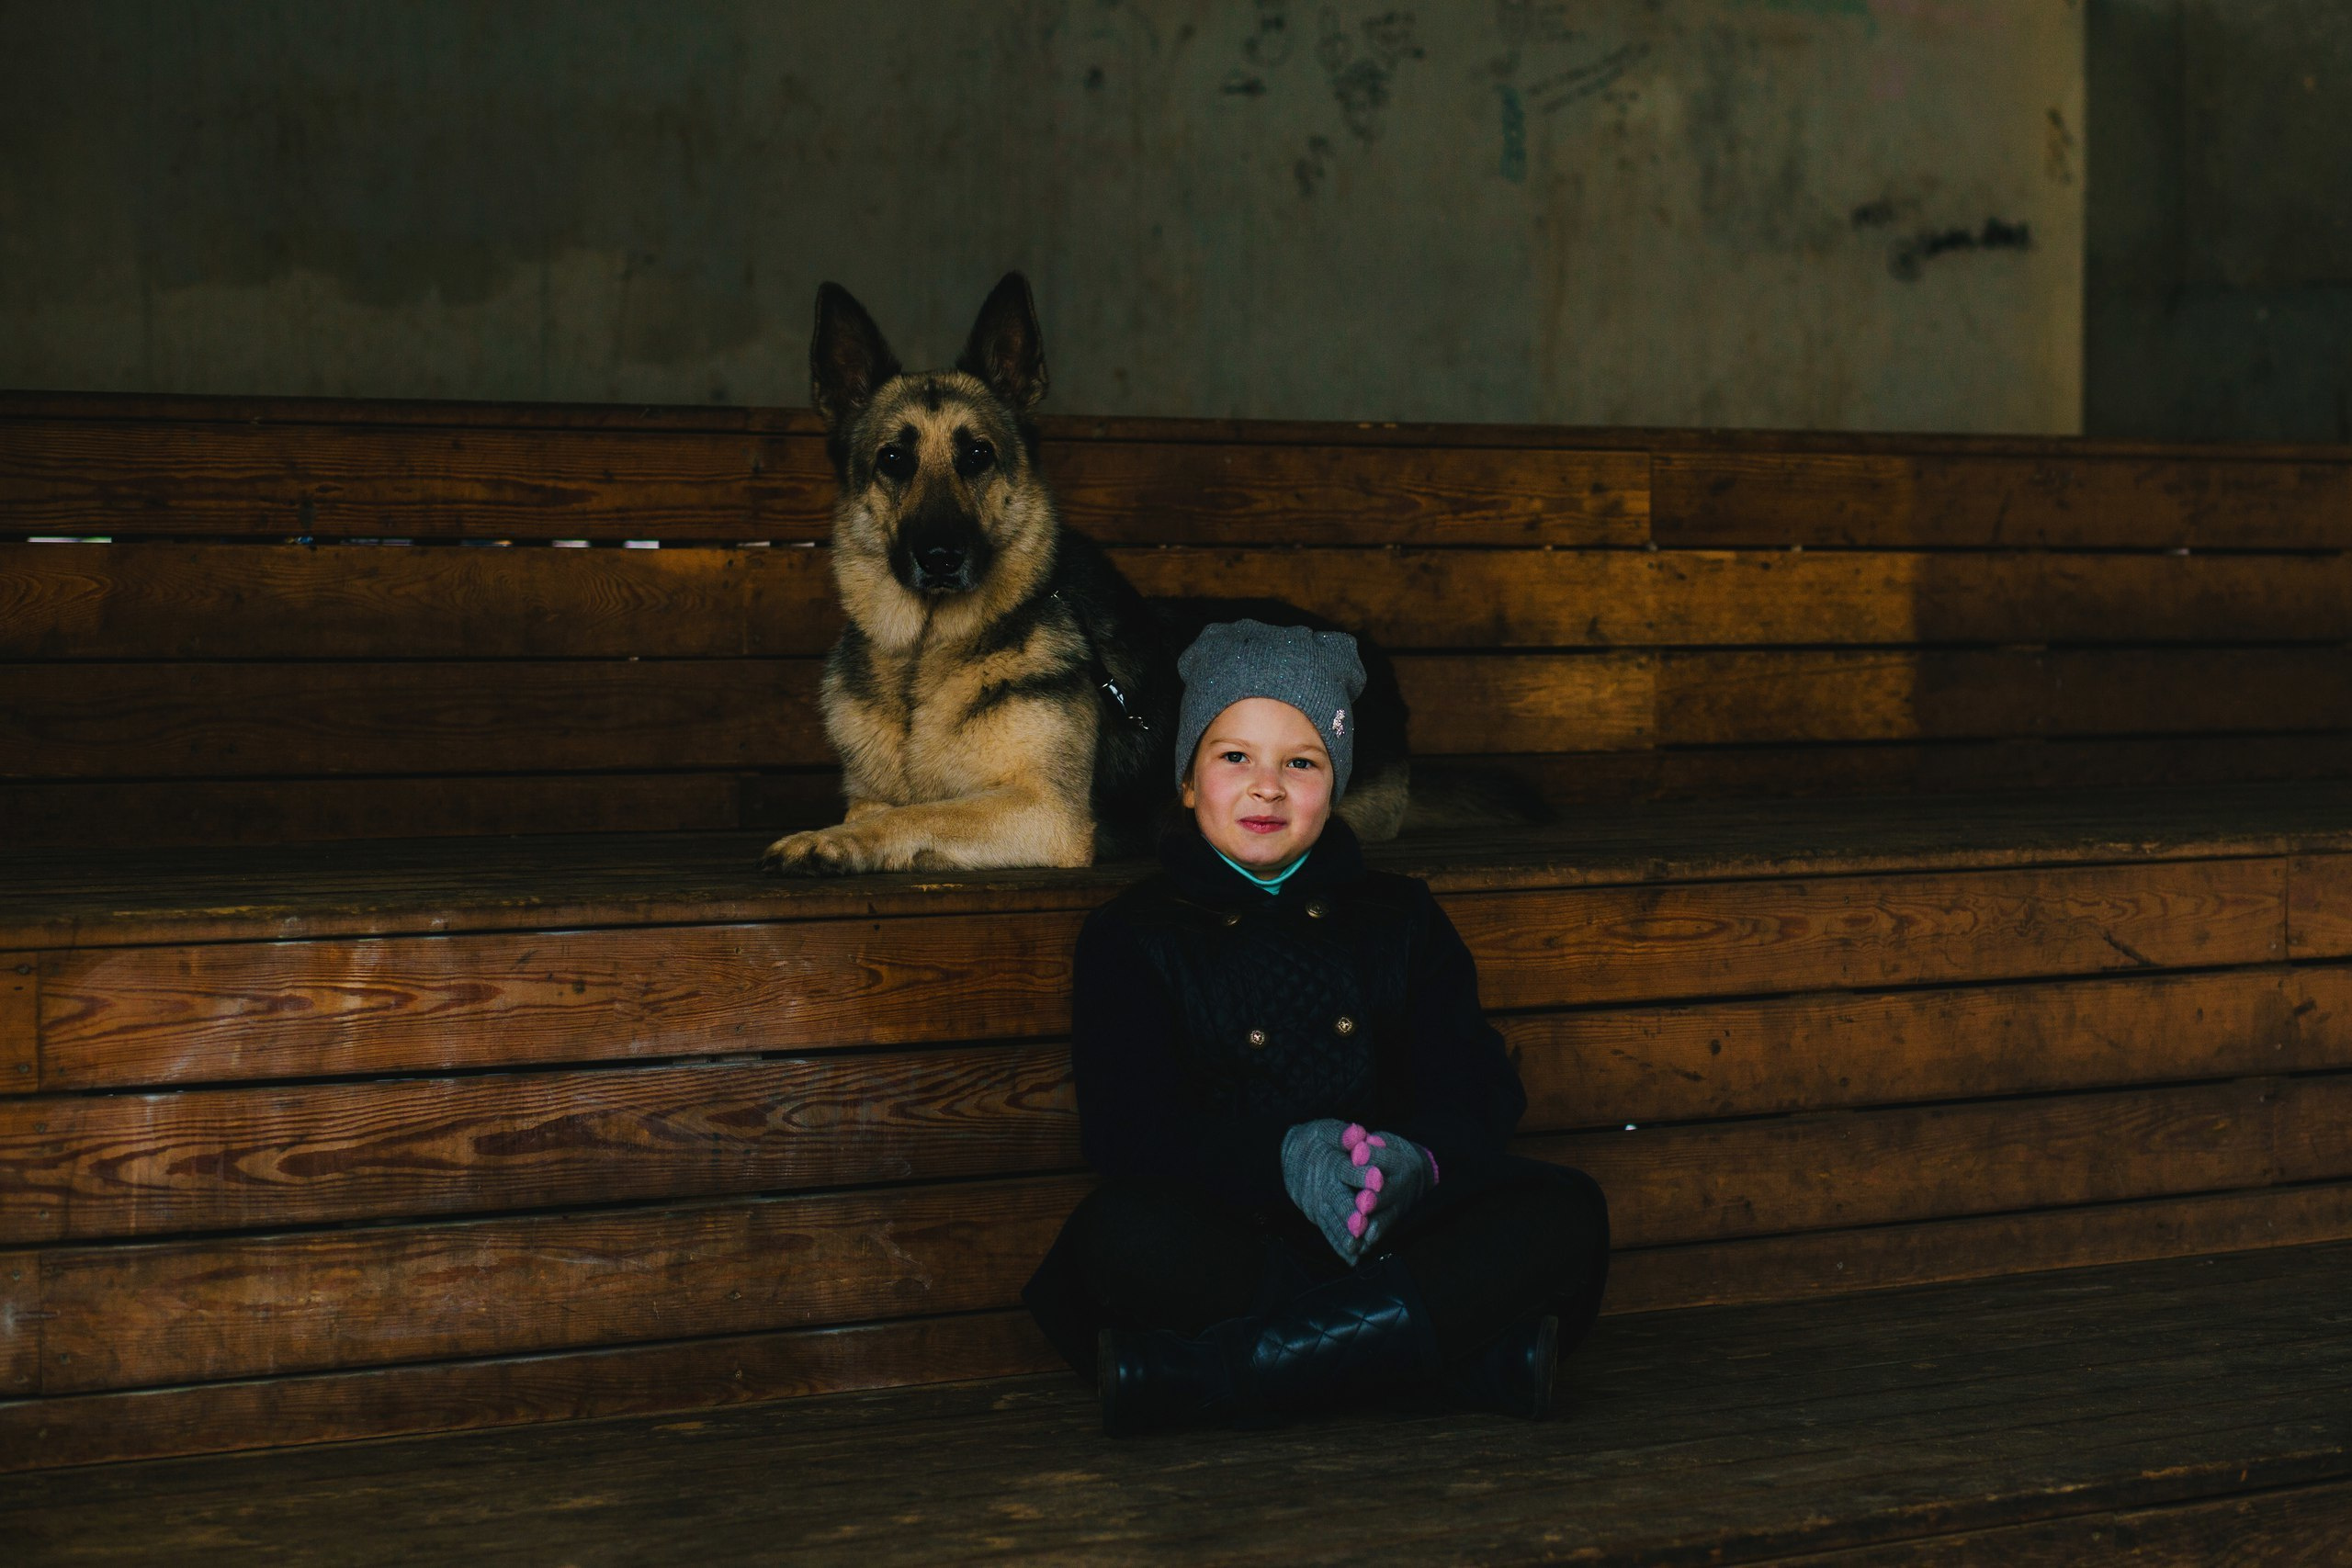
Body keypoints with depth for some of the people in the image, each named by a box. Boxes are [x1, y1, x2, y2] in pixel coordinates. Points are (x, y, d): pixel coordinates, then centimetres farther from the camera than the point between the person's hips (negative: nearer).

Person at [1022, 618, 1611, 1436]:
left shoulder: (1400, 918, 18)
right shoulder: (1132, 937, 9)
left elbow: (1475, 1091, 6)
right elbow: (1129, 1124, -5)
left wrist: (1416, 1161, -19)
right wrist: (1281, 1156, -25)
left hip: (1398, 1232, 3)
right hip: (1227, 1240, -3)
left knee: (1567, 1212, -24)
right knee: (1119, 1230, -35)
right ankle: (1480, 1352, -35)